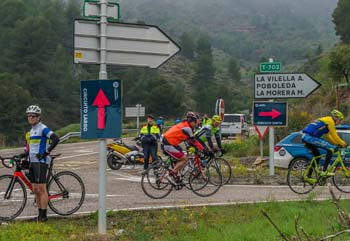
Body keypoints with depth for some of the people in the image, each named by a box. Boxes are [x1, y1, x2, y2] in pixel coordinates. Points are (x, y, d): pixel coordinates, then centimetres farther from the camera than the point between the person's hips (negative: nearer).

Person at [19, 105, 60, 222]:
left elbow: (56, 139, -21)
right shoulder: (32, 130, 19)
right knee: (35, 189, 9)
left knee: (41, 189, -9)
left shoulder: (43, 128, -9)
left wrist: (47, 152, -20)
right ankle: (40, 214, 14)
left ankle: (44, 215, -6)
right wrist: (23, 154, 13)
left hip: (41, 162, -9)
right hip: (32, 162, 9)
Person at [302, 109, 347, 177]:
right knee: (331, 148, -8)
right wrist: (343, 144, 8)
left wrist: (338, 143, 32)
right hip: (311, 137, -10)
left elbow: (328, 136, 34)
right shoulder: (330, 121, -1)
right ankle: (324, 171, -12)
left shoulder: (325, 120, 28)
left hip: (305, 137, 10)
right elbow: (334, 136, -3)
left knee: (317, 156, 22)